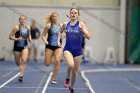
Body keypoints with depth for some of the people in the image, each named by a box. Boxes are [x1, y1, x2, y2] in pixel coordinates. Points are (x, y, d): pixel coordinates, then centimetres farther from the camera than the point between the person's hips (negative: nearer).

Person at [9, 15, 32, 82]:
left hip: (25, 46, 1)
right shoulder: (16, 28, -9)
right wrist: (16, 39, -24)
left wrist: (30, 39, 3)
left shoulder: (28, 28, 2)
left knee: (24, 61, -20)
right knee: (18, 63, 11)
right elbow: (10, 36, -8)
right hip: (17, 47, -1)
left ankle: (21, 76, -16)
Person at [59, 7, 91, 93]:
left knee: (75, 72, 9)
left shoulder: (81, 24, -4)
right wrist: (59, 40, 14)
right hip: (68, 49, 0)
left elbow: (88, 37, -11)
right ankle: (67, 78, 1)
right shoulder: (65, 24, 3)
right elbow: (60, 32, 25)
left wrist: (82, 29, -23)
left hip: (78, 50, 0)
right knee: (70, 64, -30)